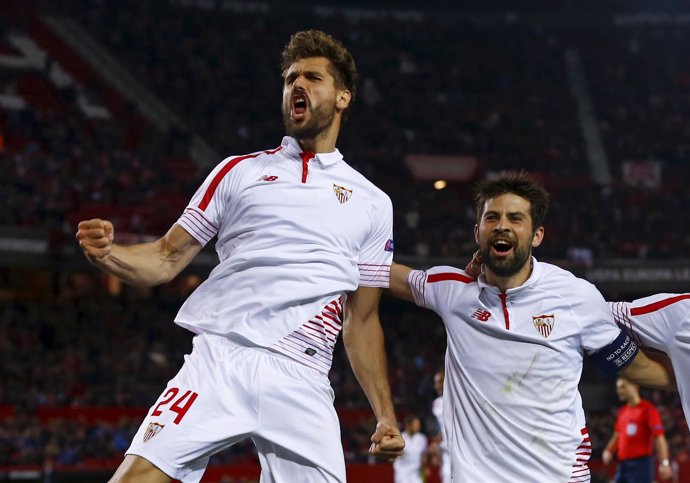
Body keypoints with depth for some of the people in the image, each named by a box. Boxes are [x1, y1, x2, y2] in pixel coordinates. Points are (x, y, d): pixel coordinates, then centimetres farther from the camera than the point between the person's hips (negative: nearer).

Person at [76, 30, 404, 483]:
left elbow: (362, 321, 18)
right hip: (220, 358, -1)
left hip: (302, 382, 1)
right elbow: (168, 259, 12)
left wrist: (386, 415, 11)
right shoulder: (239, 171, 14)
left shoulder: (373, 204, 16)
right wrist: (109, 254, -9)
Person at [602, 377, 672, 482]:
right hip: (622, 464, 8)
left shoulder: (647, 409, -9)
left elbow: (659, 437, -14)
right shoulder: (622, 411, 15)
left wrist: (664, 463, -23)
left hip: (640, 465, -8)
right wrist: (608, 450, 7)